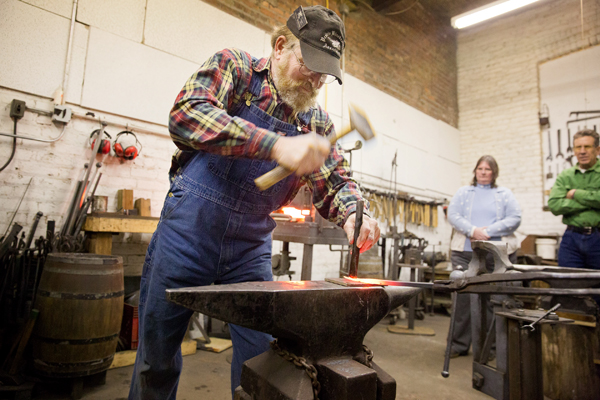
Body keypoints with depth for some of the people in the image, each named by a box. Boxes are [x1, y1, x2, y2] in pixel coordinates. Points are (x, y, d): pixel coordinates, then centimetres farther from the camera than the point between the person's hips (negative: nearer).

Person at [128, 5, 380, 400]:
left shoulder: (318, 124, 4)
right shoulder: (234, 67, -6)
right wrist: (276, 145, -34)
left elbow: (335, 181, 6)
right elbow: (187, 114, -23)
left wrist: (354, 212, -18)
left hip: (250, 249, 3)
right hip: (187, 234, -2)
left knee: (260, 356, 7)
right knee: (157, 355, 14)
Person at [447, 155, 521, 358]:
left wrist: (488, 231, -11)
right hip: (465, 252, 0)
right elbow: (453, 215, 2)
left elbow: (514, 219, 0)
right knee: (463, 297, -1)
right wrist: (472, 230, -13)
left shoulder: (505, 194, 13)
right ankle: (459, 344, 10)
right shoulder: (463, 192, 15)